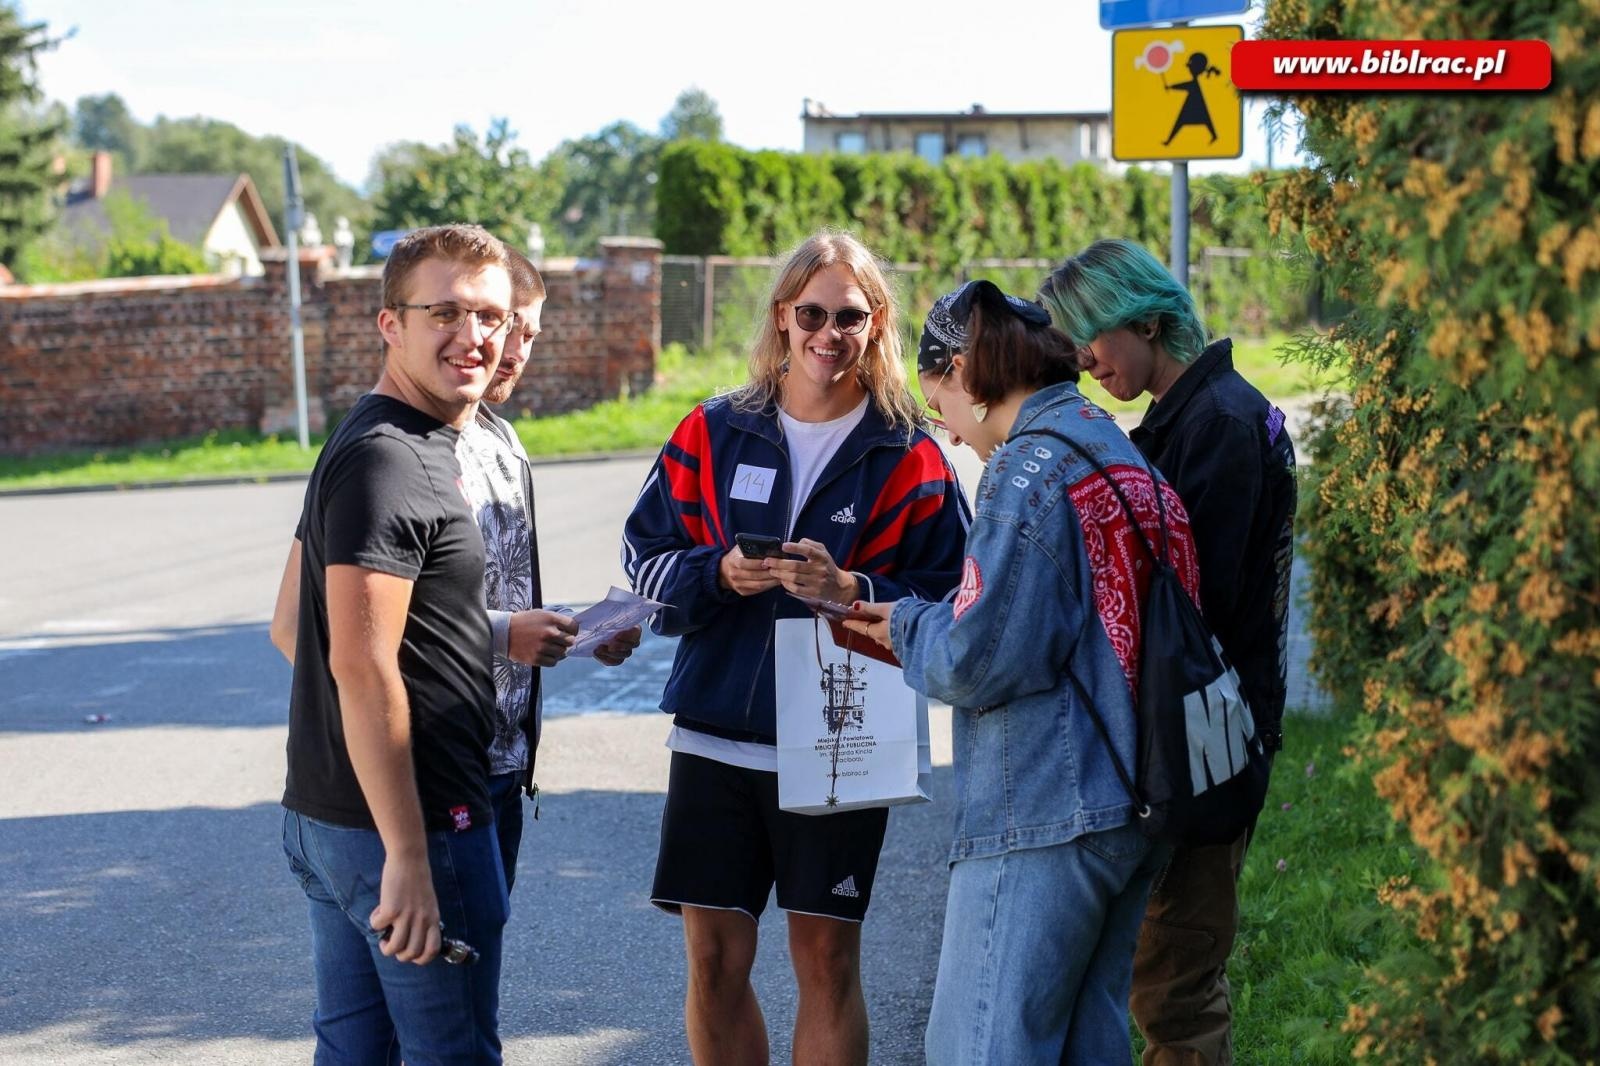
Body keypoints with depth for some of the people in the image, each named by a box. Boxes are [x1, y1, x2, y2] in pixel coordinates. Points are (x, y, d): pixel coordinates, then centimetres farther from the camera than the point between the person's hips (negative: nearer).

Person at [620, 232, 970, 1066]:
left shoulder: (909, 457, -1)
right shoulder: (714, 433, 5)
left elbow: (947, 599, -5)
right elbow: (644, 553, 6)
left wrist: (850, 589, -21)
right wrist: (717, 574, -13)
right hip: (714, 737, 2)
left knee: (827, 958, 5)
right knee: (714, 960, 7)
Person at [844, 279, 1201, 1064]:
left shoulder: (1028, 475, -14)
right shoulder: (1117, 451, 15)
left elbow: (977, 665, -18)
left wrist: (909, 628, 2)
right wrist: (926, 624, 13)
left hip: (1043, 817, -10)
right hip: (1133, 803, 10)